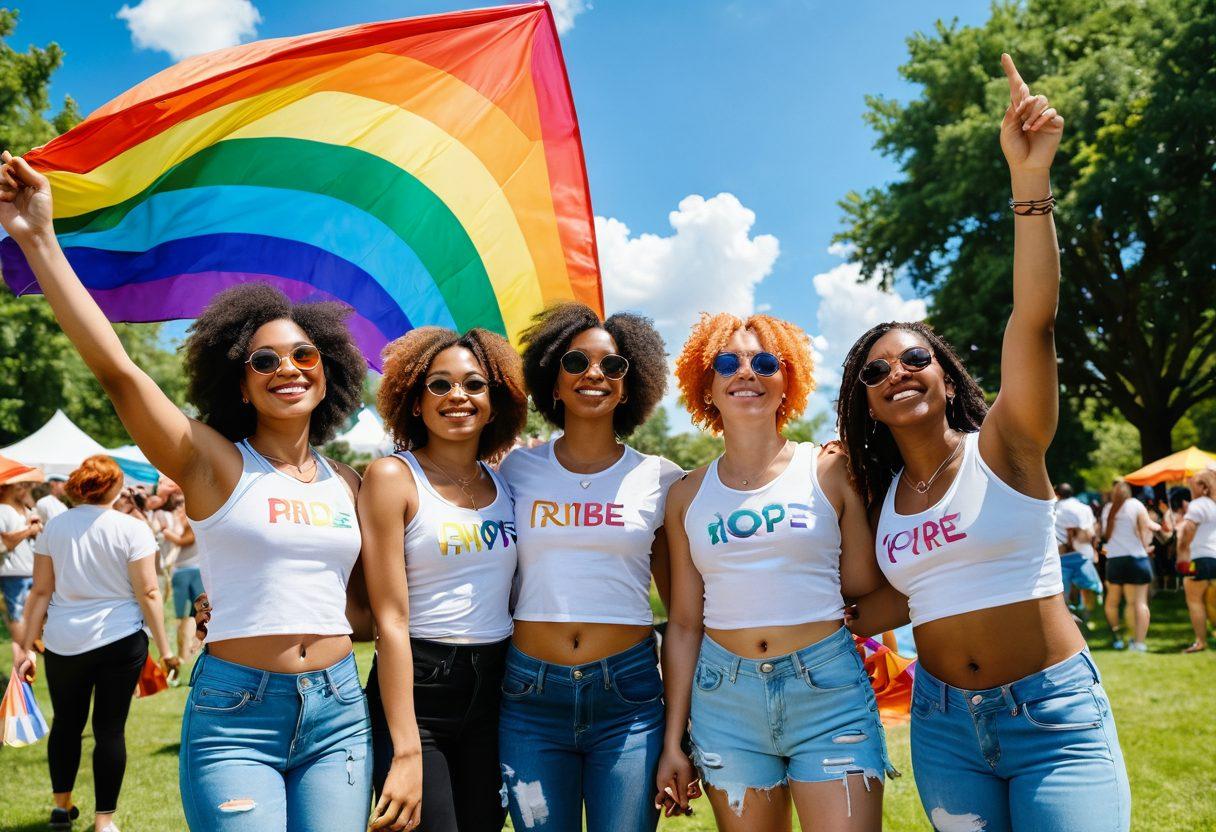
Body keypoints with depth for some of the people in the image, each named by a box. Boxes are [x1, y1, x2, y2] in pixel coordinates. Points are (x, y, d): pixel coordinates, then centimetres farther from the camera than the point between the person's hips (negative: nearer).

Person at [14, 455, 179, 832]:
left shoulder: (54, 526, 2)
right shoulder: (132, 529, -7)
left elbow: (41, 592, 3)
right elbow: (148, 593, -9)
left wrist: (27, 647, 7)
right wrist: (164, 649, -3)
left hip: (63, 643, 3)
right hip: (120, 642, -3)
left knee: (66, 723, 19)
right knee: (110, 728, 4)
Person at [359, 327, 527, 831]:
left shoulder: (507, 483, 8)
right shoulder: (392, 477, -7)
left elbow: (518, 595, 12)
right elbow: (390, 619, -13)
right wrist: (407, 752, -18)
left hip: (494, 692, 5)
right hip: (415, 688, -5)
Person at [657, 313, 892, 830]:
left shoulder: (830, 472, 0)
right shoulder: (687, 495, 6)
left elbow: (865, 592, 2)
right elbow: (684, 623, 7)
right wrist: (672, 741, 6)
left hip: (828, 690, -2)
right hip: (725, 696, 2)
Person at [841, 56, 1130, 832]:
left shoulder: (1004, 444, -7)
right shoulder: (879, 494, 7)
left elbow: (1034, 321, -21)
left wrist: (1029, 181, -31)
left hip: (1055, 717, -4)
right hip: (942, 725, 5)